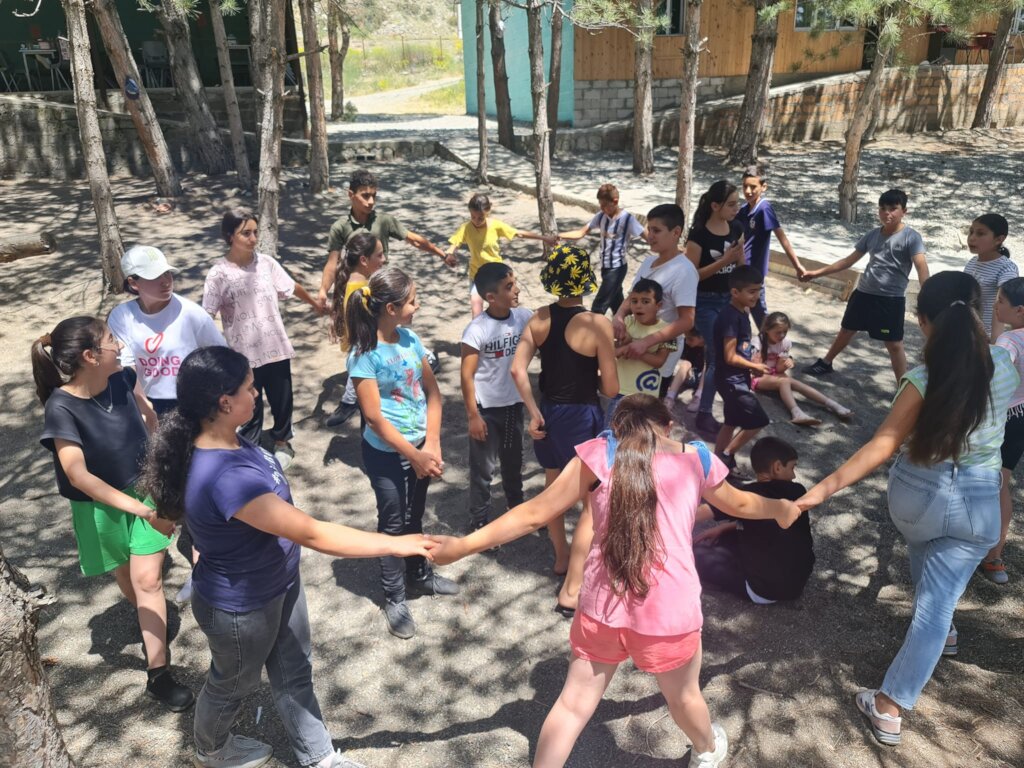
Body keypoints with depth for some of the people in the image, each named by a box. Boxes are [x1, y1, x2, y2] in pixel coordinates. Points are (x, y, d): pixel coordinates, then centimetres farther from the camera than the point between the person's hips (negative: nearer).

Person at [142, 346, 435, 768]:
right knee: (233, 685, 24)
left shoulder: (226, 439, -11)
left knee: (295, 674, 24)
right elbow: (312, 534, -39)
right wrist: (395, 544, -32)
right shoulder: (224, 478, -41)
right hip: (240, 607, -7)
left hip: (279, 584, 8)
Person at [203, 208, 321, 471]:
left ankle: (281, 442, 42)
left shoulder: (266, 262, -5)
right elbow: (207, 316, -12)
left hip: (276, 347, 3)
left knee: (281, 399, 18)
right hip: (243, 354, -3)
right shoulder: (218, 274, -13)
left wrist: (315, 304, 25)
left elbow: (292, 287, 11)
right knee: (250, 405, 12)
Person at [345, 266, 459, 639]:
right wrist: (414, 455, -16)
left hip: (421, 445, 6)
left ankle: (419, 576, 44)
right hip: (386, 453, -5)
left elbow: (432, 391, 0)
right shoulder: (364, 354, -20)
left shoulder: (410, 338, -3)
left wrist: (431, 445, -10)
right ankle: (394, 599, 27)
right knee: (393, 524, 10)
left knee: (415, 517, 23)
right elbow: (374, 416, -20)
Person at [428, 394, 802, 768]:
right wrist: (781, 508, 50)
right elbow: (739, 504, 28)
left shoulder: (598, 455, 2)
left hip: (603, 604, -1)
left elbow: (535, 513, -1)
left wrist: (462, 546, 5)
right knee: (683, 696, 28)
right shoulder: (696, 459, 9)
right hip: (670, 609, 1)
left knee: (574, 702, 17)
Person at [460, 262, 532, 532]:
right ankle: (480, 522, 25)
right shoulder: (477, 330, -21)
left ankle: (517, 509, 44)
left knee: (513, 462, 23)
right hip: (486, 408, -5)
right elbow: (467, 376, -16)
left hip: (514, 403, 5)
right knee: (483, 468, 9)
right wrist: (473, 415, -14)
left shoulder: (523, 316, -9)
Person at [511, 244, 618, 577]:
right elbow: (610, 389, -15)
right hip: (582, 416, -5)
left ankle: (561, 559, 43)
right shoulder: (597, 324, -18)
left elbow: (517, 369, -10)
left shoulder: (539, 317, -4)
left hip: (548, 412, 5)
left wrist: (534, 413, -5)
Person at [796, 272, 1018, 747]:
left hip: (915, 494, 0)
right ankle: (891, 707, 9)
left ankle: (940, 631, 60)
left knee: (925, 560, 34)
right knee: (937, 601, 4)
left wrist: (824, 488, -28)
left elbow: (882, 446, -27)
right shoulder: (1006, 365, -11)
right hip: (976, 504, 0)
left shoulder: (923, 381, -20)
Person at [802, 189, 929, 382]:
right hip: (863, 293, 5)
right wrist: (817, 273, 11)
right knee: (846, 330, 20)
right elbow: (849, 260, 12)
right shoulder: (873, 235, 6)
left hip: (892, 299, -5)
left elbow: (921, 266, -23)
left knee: (894, 344, -1)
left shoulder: (911, 237, -11)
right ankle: (825, 363, 40)